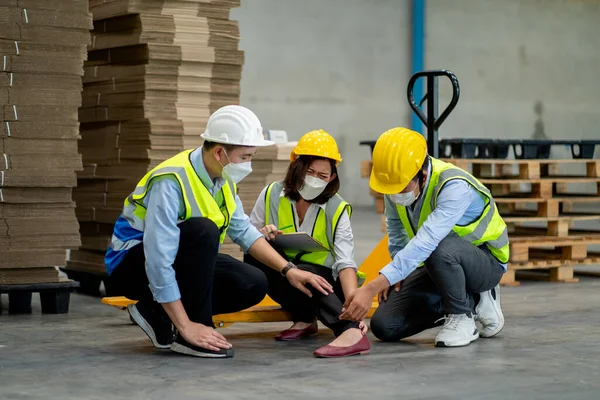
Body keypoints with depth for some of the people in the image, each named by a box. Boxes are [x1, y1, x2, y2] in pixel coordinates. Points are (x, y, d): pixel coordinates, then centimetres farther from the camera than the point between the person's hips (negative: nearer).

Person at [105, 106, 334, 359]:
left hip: (179, 261, 8)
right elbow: (158, 261, -34)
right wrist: (186, 327, -35)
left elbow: (243, 231, 6)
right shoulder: (172, 181, -30)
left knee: (253, 285, -9)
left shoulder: (223, 179, -4)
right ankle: (188, 336, -23)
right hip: (135, 266, -8)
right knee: (203, 230, -33)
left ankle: (158, 313, 2)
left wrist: (288, 269, -4)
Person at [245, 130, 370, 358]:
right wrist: (260, 237, -24)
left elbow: (345, 262, -24)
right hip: (282, 275, 3)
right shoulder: (272, 195, -8)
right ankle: (305, 320, -13)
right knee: (254, 256, -27)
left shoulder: (337, 209, -13)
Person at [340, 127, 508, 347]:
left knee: (439, 249, -41)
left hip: (486, 262, -7)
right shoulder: (396, 182, -12)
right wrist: (398, 271, -7)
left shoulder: (456, 187, -34)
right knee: (384, 325, -5)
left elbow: (424, 244, -46)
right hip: (440, 265, 7)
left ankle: (462, 319, -14)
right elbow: (395, 229, 9)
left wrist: (371, 288, -52)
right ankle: (472, 302, 7)